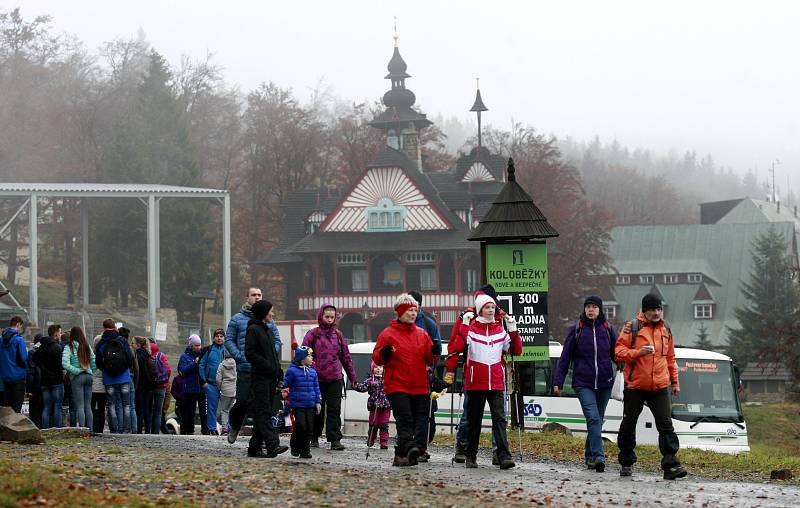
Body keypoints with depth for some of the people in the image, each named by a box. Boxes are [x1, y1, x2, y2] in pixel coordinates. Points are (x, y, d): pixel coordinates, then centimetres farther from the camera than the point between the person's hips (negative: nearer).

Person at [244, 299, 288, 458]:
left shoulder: (268, 330, 20)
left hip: (271, 378, 9)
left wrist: (278, 371, 11)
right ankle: (272, 445, -26)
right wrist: (268, 366, -16)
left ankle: (254, 448, 11)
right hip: (260, 377, -9)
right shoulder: (253, 329, -7)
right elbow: (250, 354, -13)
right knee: (263, 411, -14)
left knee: (264, 413, 8)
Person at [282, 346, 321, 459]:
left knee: (309, 428, 3)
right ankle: (295, 446, 6)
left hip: (310, 405, 5)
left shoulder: (312, 372, 12)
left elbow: (316, 388, 17)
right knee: (301, 425, -14)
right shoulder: (292, 371, -5)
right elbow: (285, 385, 1)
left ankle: (305, 450, 10)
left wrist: (318, 402, 14)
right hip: (297, 404, -5)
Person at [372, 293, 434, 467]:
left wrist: (434, 352, -4)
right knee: (405, 419, -18)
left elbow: (429, 360, 17)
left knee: (419, 419, 1)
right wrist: (384, 353, -18)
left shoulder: (422, 334, 15)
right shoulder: (388, 334, 2)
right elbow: (376, 358, 3)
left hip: (419, 387, 5)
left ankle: (400, 455, 8)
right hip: (397, 386, -5)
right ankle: (409, 448, -30)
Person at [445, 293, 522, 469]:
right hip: (475, 384, -2)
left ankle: (504, 455, -17)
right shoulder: (470, 329, -1)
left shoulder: (501, 330, 10)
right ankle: (471, 456, 20)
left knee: (499, 418, -9)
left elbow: (517, 350, 10)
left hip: (496, 384, 2)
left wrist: (513, 330, 1)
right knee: (474, 420, 8)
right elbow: (454, 348, -8)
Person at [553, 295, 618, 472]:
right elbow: (565, 357, 4)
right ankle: (598, 456, -26)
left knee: (598, 420, 10)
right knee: (593, 418, -17)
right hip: (583, 383, -3)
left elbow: (617, 354, 10)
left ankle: (590, 455, 24)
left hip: (604, 383, 3)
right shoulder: (576, 329, 3)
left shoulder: (608, 329, 7)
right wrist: (558, 382, 0)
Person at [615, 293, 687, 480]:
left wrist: (675, 381, 21)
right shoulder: (632, 328, -4)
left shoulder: (665, 330, 11)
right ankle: (626, 463, 25)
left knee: (666, 425, -9)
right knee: (629, 424, 9)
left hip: (660, 387, 3)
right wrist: (638, 352, -23)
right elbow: (619, 351, -7)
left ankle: (671, 465, -14)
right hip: (635, 385, -2)